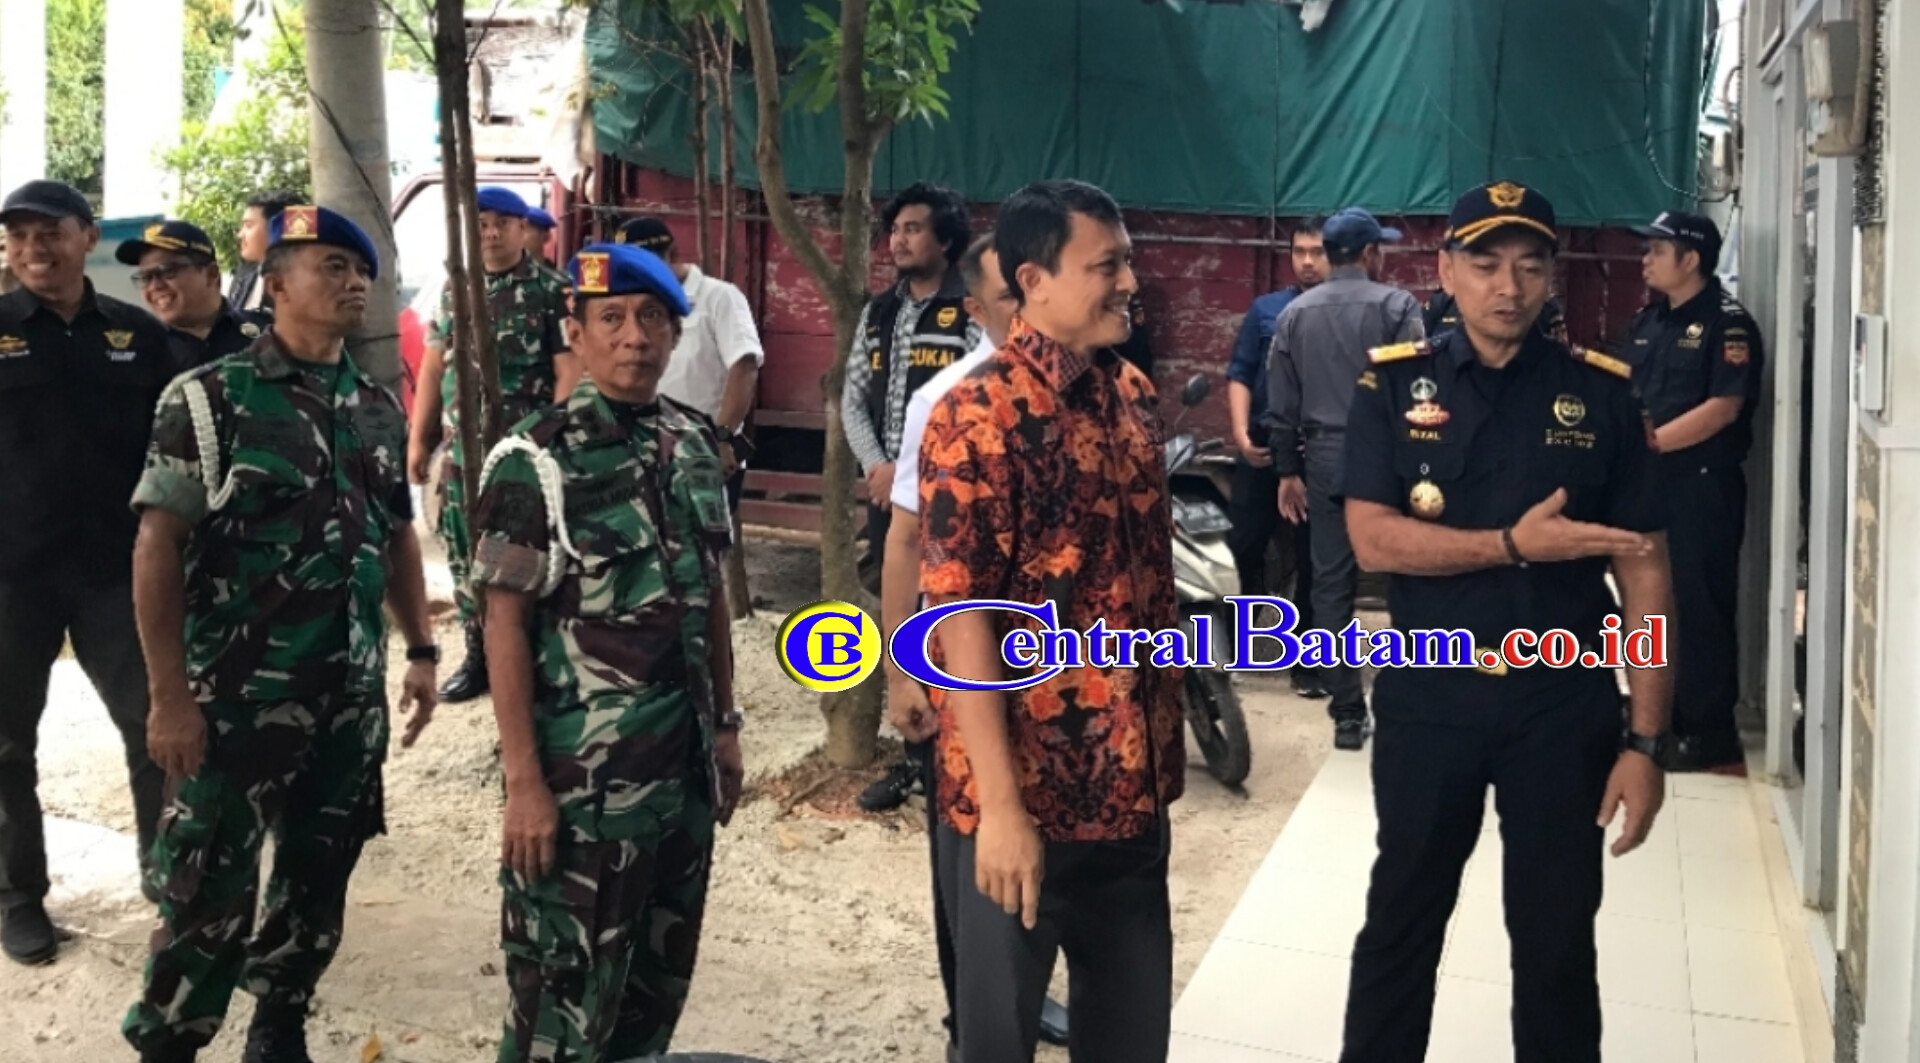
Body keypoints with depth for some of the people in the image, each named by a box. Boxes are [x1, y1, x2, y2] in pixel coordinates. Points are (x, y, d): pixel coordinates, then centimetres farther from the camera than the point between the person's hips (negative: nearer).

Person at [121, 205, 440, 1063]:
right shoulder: (209, 399, -8)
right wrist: (170, 695, -17)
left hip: (351, 695, 5)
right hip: (238, 695, -5)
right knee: (209, 891, 0)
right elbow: (157, 549, -12)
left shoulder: (380, 408, 9)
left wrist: (420, 651, 12)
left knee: (319, 878, 14)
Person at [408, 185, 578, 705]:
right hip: (462, 451, 5)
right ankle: (479, 656, 23)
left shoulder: (552, 291, -5)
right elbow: (432, 368, 15)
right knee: (465, 558, 11)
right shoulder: (454, 289, 12)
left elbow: (570, 373, -9)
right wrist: (419, 440, 12)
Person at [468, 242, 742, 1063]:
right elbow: (505, 624, -12)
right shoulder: (534, 460, -11)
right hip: (581, 774, -6)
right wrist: (523, 779, -15)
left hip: (684, 763, 6)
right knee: (567, 992, 3)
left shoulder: (695, 445, 6)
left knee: (660, 977, 17)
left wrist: (725, 725, 12)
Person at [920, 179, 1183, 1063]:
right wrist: (999, 804, -21)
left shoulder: (1134, 398, 6)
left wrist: (1165, 739, 11)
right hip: (1022, 789, -7)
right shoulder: (979, 415, -15)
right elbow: (961, 617, -19)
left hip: (1131, 781, 7)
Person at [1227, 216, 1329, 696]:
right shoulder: (1266, 309, 8)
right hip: (1263, 449, 2)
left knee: (1313, 560, 6)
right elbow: (1240, 374, 5)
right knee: (1242, 546, 4)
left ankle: (1306, 659, 15)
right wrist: (1241, 432, -8)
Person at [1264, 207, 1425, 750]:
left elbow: (1281, 404, 8)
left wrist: (1288, 471, 13)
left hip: (1324, 460, 4)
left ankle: (1348, 715, 8)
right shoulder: (1396, 305, -4)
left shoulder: (1294, 314, 8)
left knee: (1332, 587, 6)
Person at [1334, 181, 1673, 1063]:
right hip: (1428, 700, 0)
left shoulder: (1602, 393, -2)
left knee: (1558, 942, 12)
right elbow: (1374, 538, -11)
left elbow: (1643, 571, -3)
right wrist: (1514, 543, -20)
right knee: (1400, 926, 15)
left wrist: (1647, 740, -8)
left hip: (1565, 705, 0)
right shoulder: (1392, 385, -1)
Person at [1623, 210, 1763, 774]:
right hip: (1649, 482, 8)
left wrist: (1647, 443, -20)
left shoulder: (1728, 323, -10)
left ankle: (1710, 731, 5)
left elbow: (1723, 409, -18)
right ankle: (1659, 712, 25)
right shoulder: (1648, 320, 13)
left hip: (1702, 486, -8)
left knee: (1700, 605, -3)